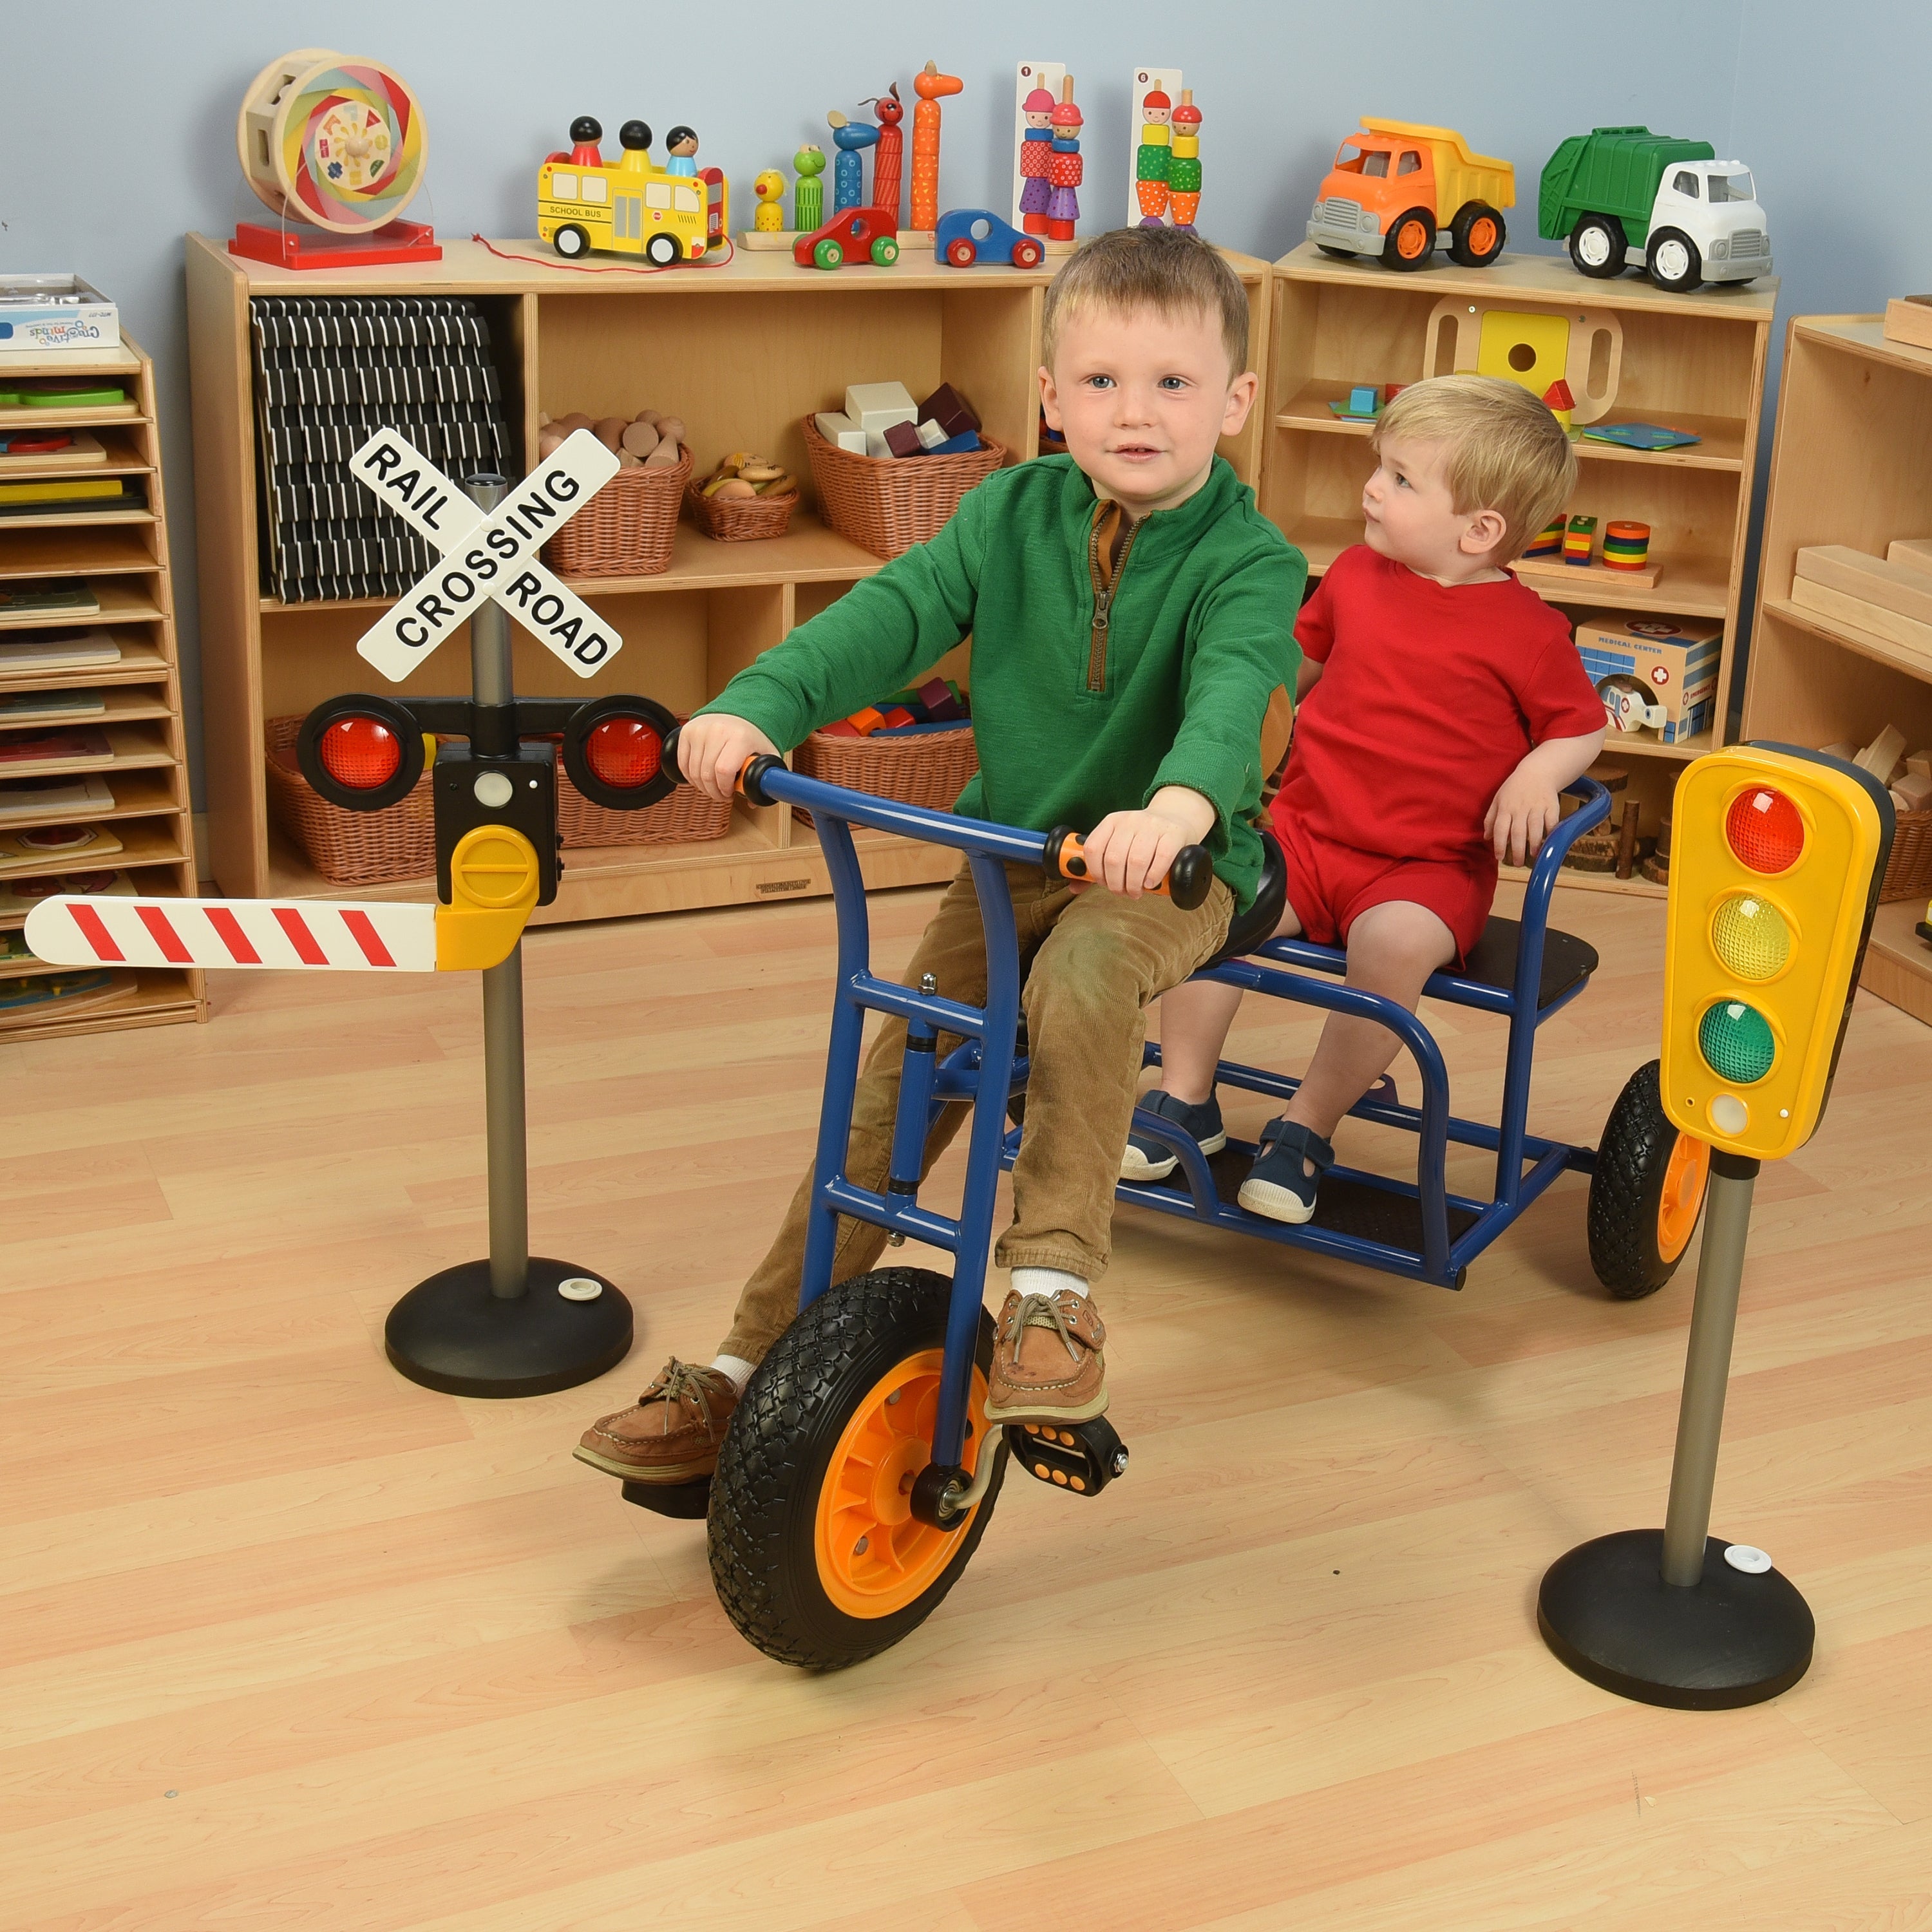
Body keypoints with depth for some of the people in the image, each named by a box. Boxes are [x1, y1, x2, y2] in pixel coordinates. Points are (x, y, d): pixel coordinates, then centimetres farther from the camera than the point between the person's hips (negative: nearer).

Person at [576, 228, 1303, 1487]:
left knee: (1084, 974, -36)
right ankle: (752, 1365, 2)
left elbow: (1237, 686, -34)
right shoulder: (1015, 512, -1)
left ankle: (1054, 1286, -24)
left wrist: (1183, 801, -57)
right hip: (1009, 851, 4)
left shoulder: (1246, 559, -14)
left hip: (1170, 865, -4)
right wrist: (759, 705, -31)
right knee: (896, 1080, -6)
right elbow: (895, 613, -13)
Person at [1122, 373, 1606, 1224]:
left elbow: (1582, 728, 4)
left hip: (1429, 864, -4)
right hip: (1307, 826, 4)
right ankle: (1184, 1098, -4)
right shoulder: (1356, 575, 7)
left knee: (1395, 942, -35)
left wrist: (1535, 776, -15)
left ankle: (1307, 1128, -14)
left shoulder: (1526, 631, -7)